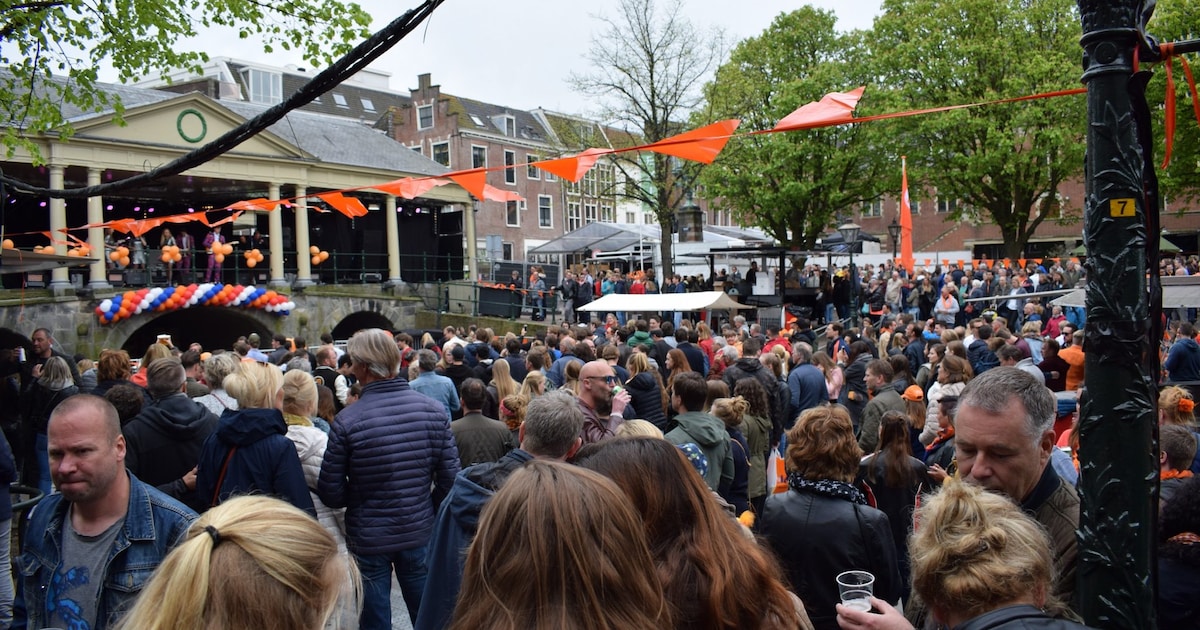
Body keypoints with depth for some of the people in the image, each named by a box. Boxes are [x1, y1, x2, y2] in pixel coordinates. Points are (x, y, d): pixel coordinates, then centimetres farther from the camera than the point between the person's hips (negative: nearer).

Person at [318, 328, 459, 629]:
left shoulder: (347, 420, -18)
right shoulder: (434, 410, -11)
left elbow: (331, 494, -12)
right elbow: (449, 478, -8)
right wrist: (427, 509, 10)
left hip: (368, 537, -2)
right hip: (420, 534, 2)